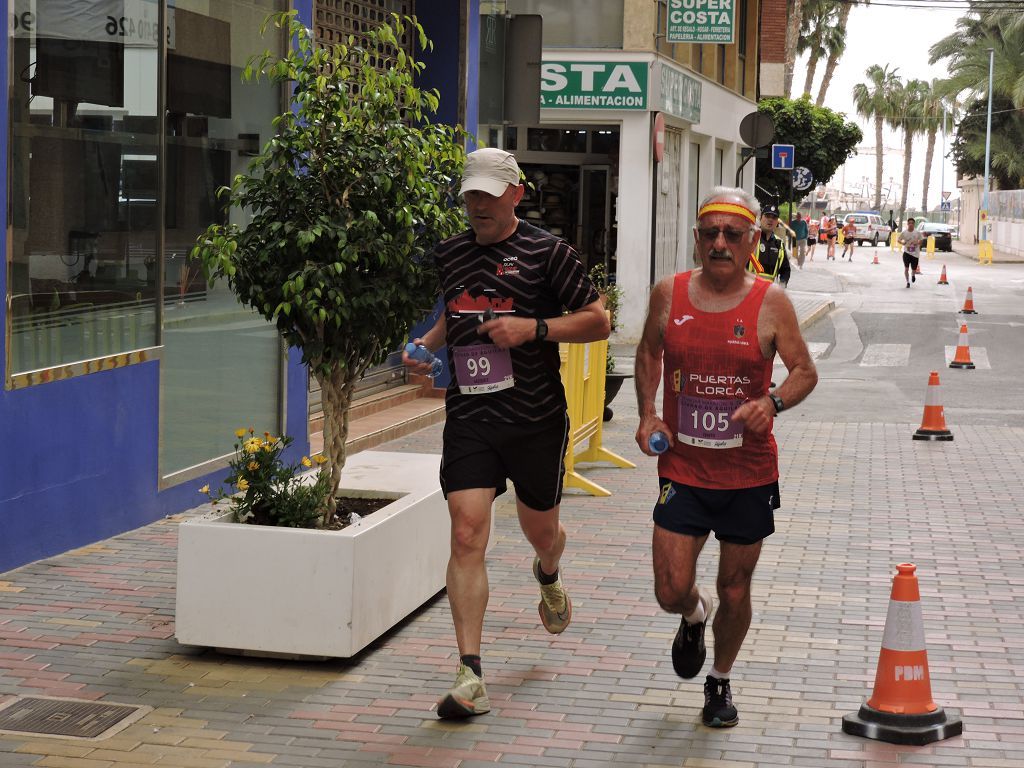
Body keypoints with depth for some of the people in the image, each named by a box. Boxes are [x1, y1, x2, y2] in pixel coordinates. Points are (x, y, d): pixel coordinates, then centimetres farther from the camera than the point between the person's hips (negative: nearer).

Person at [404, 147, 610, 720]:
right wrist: (427, 346, 7)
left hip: (537, 419, -2)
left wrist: (534, 328, -16)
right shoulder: (449, 255, 9)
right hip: (469, 415, 2)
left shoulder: (547, 252, -4)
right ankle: (471, 677, -11)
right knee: (467, 533, -12)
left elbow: (599, 322, -3)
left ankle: (549, 577, 57)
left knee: (541, 528, 16)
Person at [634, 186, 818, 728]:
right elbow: (648, 353, 15)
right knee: (671, 591, -3)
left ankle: (720, 681, 37)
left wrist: (772, 403, -21)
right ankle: (695, 616, 36)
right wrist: (647, 413, 1)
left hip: (749, 476, -1)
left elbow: (805, 371, 0)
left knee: (735, 591, 11)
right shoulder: (668, 294, -2)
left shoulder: (770, 303, -8)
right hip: (682, 470, 1)